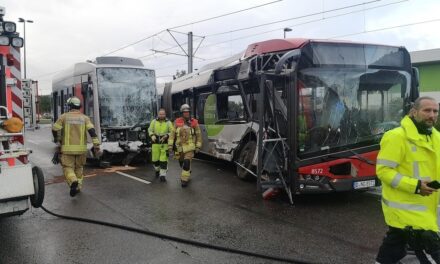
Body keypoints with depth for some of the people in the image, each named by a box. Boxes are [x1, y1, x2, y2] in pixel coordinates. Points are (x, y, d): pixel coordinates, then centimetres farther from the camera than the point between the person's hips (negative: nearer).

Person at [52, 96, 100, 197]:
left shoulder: (64, 116, 0)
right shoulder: (84, 118, 2)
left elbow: (55, 129, 3)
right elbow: (91, 130, -9)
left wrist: (57, 138, 25)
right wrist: (96, 144, -11)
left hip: (68, 148, -2)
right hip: (81, 148, 2)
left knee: (68, 168, 2)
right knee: (78, 168, 19)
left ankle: (73, 181, -25)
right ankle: (78, 187, 22)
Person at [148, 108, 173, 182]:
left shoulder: (168, 122, -2)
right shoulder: (154, 121, 4)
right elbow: (150, 130, 8)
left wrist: (166, 136, -19)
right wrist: (152, 136, -12)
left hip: (165, 144, -2)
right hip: (155, 143, 2)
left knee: (163, 160, -6)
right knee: (155, 159, 10)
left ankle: (162, 175, 2)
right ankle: (157, 170, 38)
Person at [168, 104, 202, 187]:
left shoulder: (194, 122, -2)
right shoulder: (177, 122, 0)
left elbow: (198, 135, 5)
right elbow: (172, 134, 2)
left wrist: (198, 146, 3)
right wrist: (170, 145, -3)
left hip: (189, 147, -3)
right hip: (179, 147, 3)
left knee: (186, 163, -12)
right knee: (181, 162, 16)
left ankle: (185, 179, -1)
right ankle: (188, 172, 45)